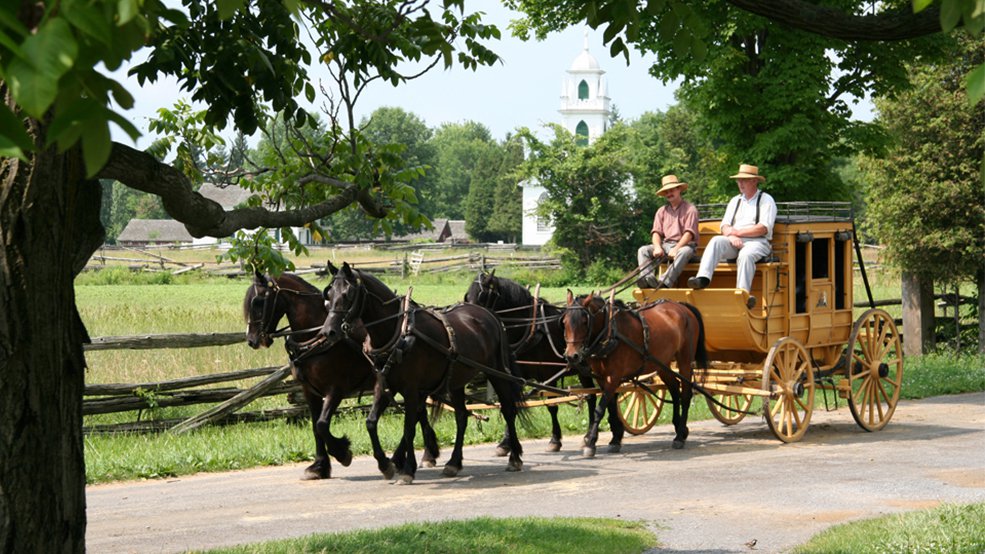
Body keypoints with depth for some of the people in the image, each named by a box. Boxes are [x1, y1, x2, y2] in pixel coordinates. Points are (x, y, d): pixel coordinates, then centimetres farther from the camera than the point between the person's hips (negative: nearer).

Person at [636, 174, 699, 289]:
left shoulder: (690, 209, 2)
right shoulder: (662, 211, 18)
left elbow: (689, 233, -9)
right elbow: (656, 232, 8)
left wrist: (676, 249, -22)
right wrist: (657, 247, -14)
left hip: (684, 245, -5)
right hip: (666, 245, 5)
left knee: (684, 252, -39)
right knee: (643, 250, -18)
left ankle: (664, 282, -53)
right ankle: (647, 279, -41)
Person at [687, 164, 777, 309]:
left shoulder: (766, 200, 7)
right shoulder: (735, 200, 25)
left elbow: (764, 228, -6)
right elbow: (725, 225, 15)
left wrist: (737, 232, -6)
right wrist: (731, 236, -9)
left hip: (757, 242, -4)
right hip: (735, 242, 4)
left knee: (746, 254, -38)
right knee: (716, 241, -26)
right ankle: (703, 278, -46)